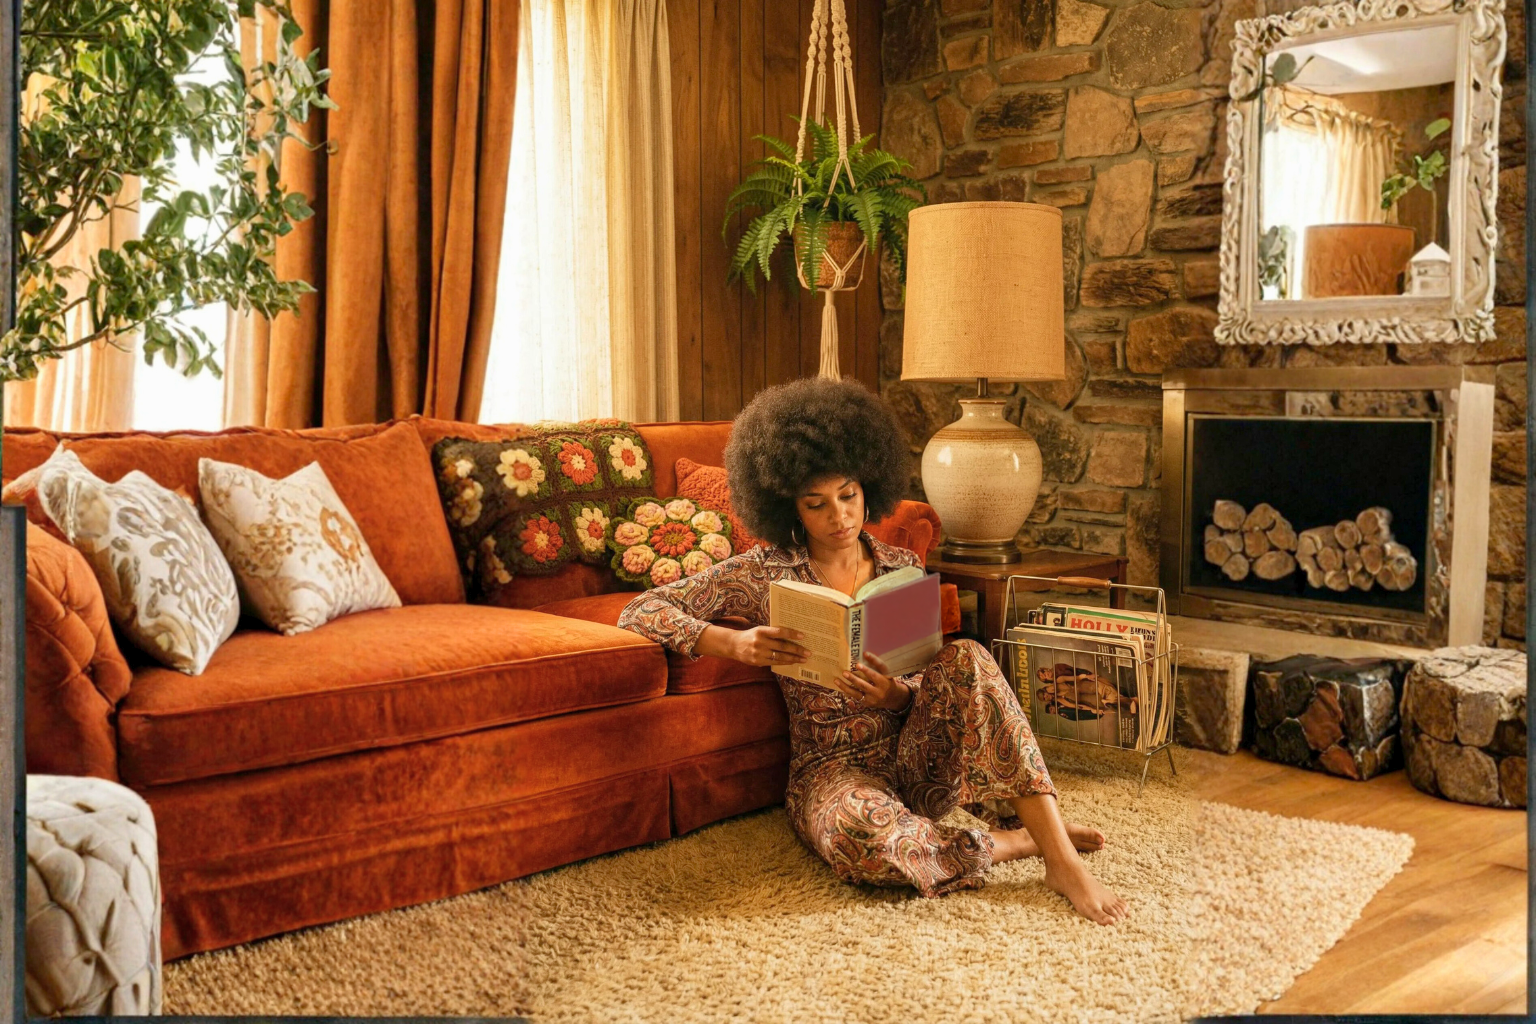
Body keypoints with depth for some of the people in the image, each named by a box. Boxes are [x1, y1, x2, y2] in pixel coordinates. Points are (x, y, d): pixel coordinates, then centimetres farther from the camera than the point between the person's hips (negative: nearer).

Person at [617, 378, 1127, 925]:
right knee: (860, 835, -40)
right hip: (832, 769, -3)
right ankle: (1011, 841, -16)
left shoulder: (902, 567, 9)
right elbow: (638, 611, -4)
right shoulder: (765, 574, 0)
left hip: (918, 761, 3)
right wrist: (735, 643, -20)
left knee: (966, 659, -28)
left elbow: (931, 686, 10)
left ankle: (1061, 856, -28)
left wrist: (896, 694, -16)